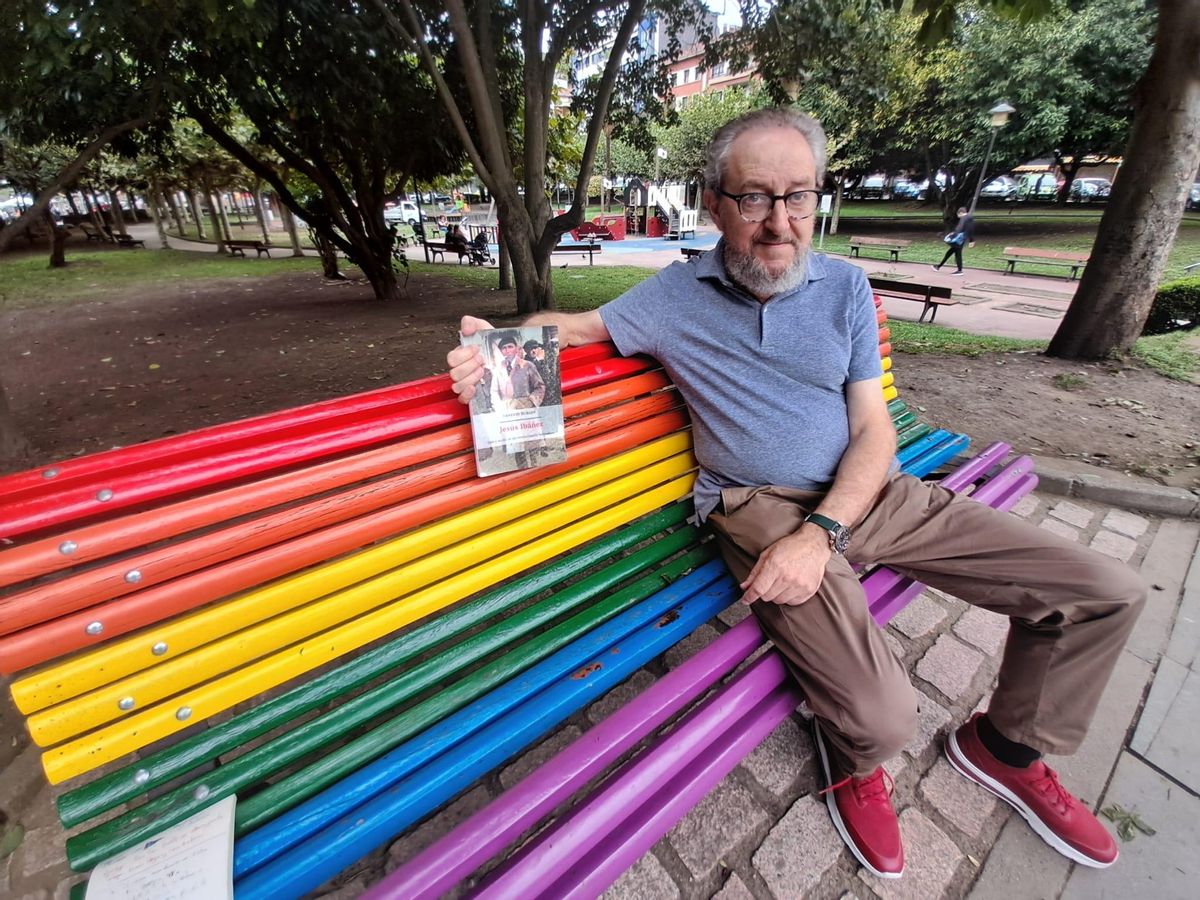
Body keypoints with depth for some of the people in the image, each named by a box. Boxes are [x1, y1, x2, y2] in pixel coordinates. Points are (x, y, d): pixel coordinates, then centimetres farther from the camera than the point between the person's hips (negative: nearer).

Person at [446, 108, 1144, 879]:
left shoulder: (846, 287, 4)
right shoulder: (676, 296, 1)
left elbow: (873, 428, -1)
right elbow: (577, 326, 9)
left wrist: (820, 531, -17)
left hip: (862, 492, 5)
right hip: (761, 511, -3)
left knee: (1107, 592, 0)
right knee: (881, 714, -23)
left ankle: (1012, 750, 29)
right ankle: (855, 762, 20)